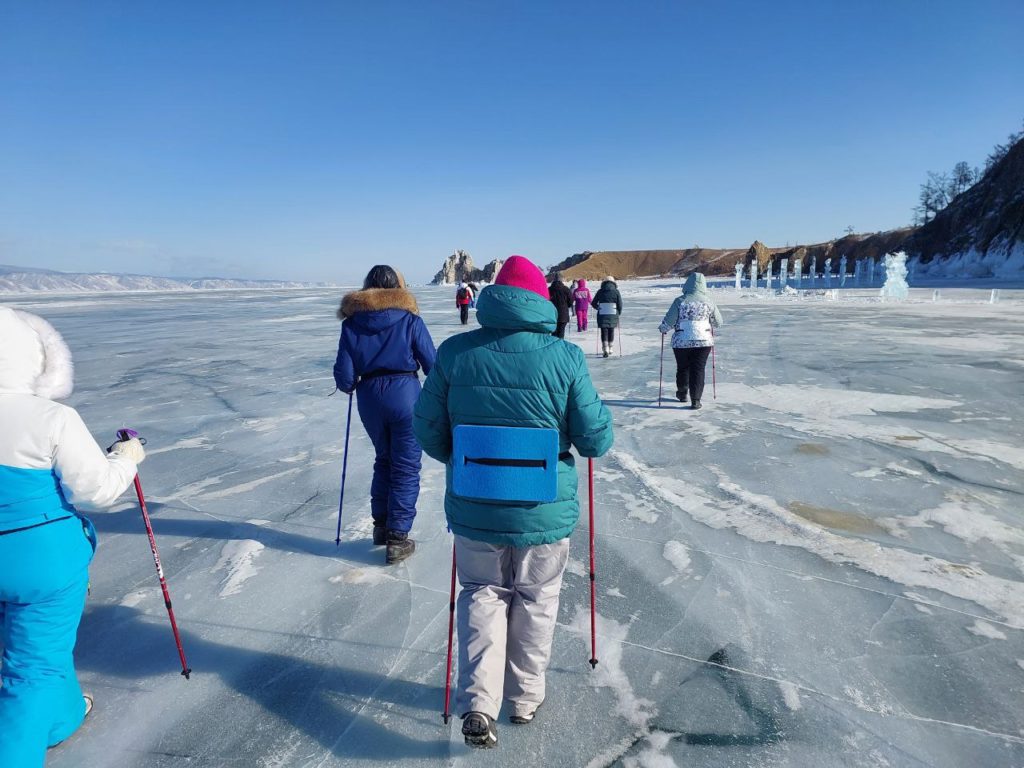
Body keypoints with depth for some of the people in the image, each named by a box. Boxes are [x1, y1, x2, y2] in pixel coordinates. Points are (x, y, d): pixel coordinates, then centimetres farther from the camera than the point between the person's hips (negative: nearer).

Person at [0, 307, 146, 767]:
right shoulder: (53, 419, -21)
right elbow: (96, 492, -17)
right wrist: (126, 458, 0)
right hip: (45, 559, -7)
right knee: (39, 663, 8)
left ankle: (63, 715, 50)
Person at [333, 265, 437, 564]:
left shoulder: (351, 322, 3)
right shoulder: (409, 318, -2)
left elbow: (344, 375, -1)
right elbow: (432, 364, -3)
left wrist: (350, 385, 21)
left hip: (369, 398, 3)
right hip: (405, 394, -3)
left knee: (384, 460, 23)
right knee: (406, 466, 6)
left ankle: (381, 525, 30)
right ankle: (397, 539, 7)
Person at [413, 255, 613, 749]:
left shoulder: (454, 352, -9)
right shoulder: (565, 358, -14)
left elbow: (428, 432, -2)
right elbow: (596, 440, -9)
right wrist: (599, 415, 13)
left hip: (474, 509, 1)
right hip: (545, 511, 0)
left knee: (482, 595, 23)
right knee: (535, 599, 22)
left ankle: (478, 704, 14)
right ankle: (525, 697, 38)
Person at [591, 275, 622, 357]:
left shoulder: (600, 291, 2)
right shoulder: (616, 291, 1)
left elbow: (593, 303, 5)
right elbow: (620, 304, -1)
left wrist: (598, 308, 26)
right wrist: (619, 313, 17)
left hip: (602, 315, 0)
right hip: (613, 315, 1)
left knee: (604, 332, 2)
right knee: (611, 331, 15)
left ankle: (605, 349, -13)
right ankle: (610, 349, 23)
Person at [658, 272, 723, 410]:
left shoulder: (680, 300, -9)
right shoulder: (708, 301, -3)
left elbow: (669, 321, -8)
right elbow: (718, 322, 5)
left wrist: (663, 329, 12)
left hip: (681, 341, 0)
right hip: (704, 341, 0)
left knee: (682, 368, 18)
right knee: (698, 369, 6)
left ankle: (682, 394, 35)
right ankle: (696, 400, 1)